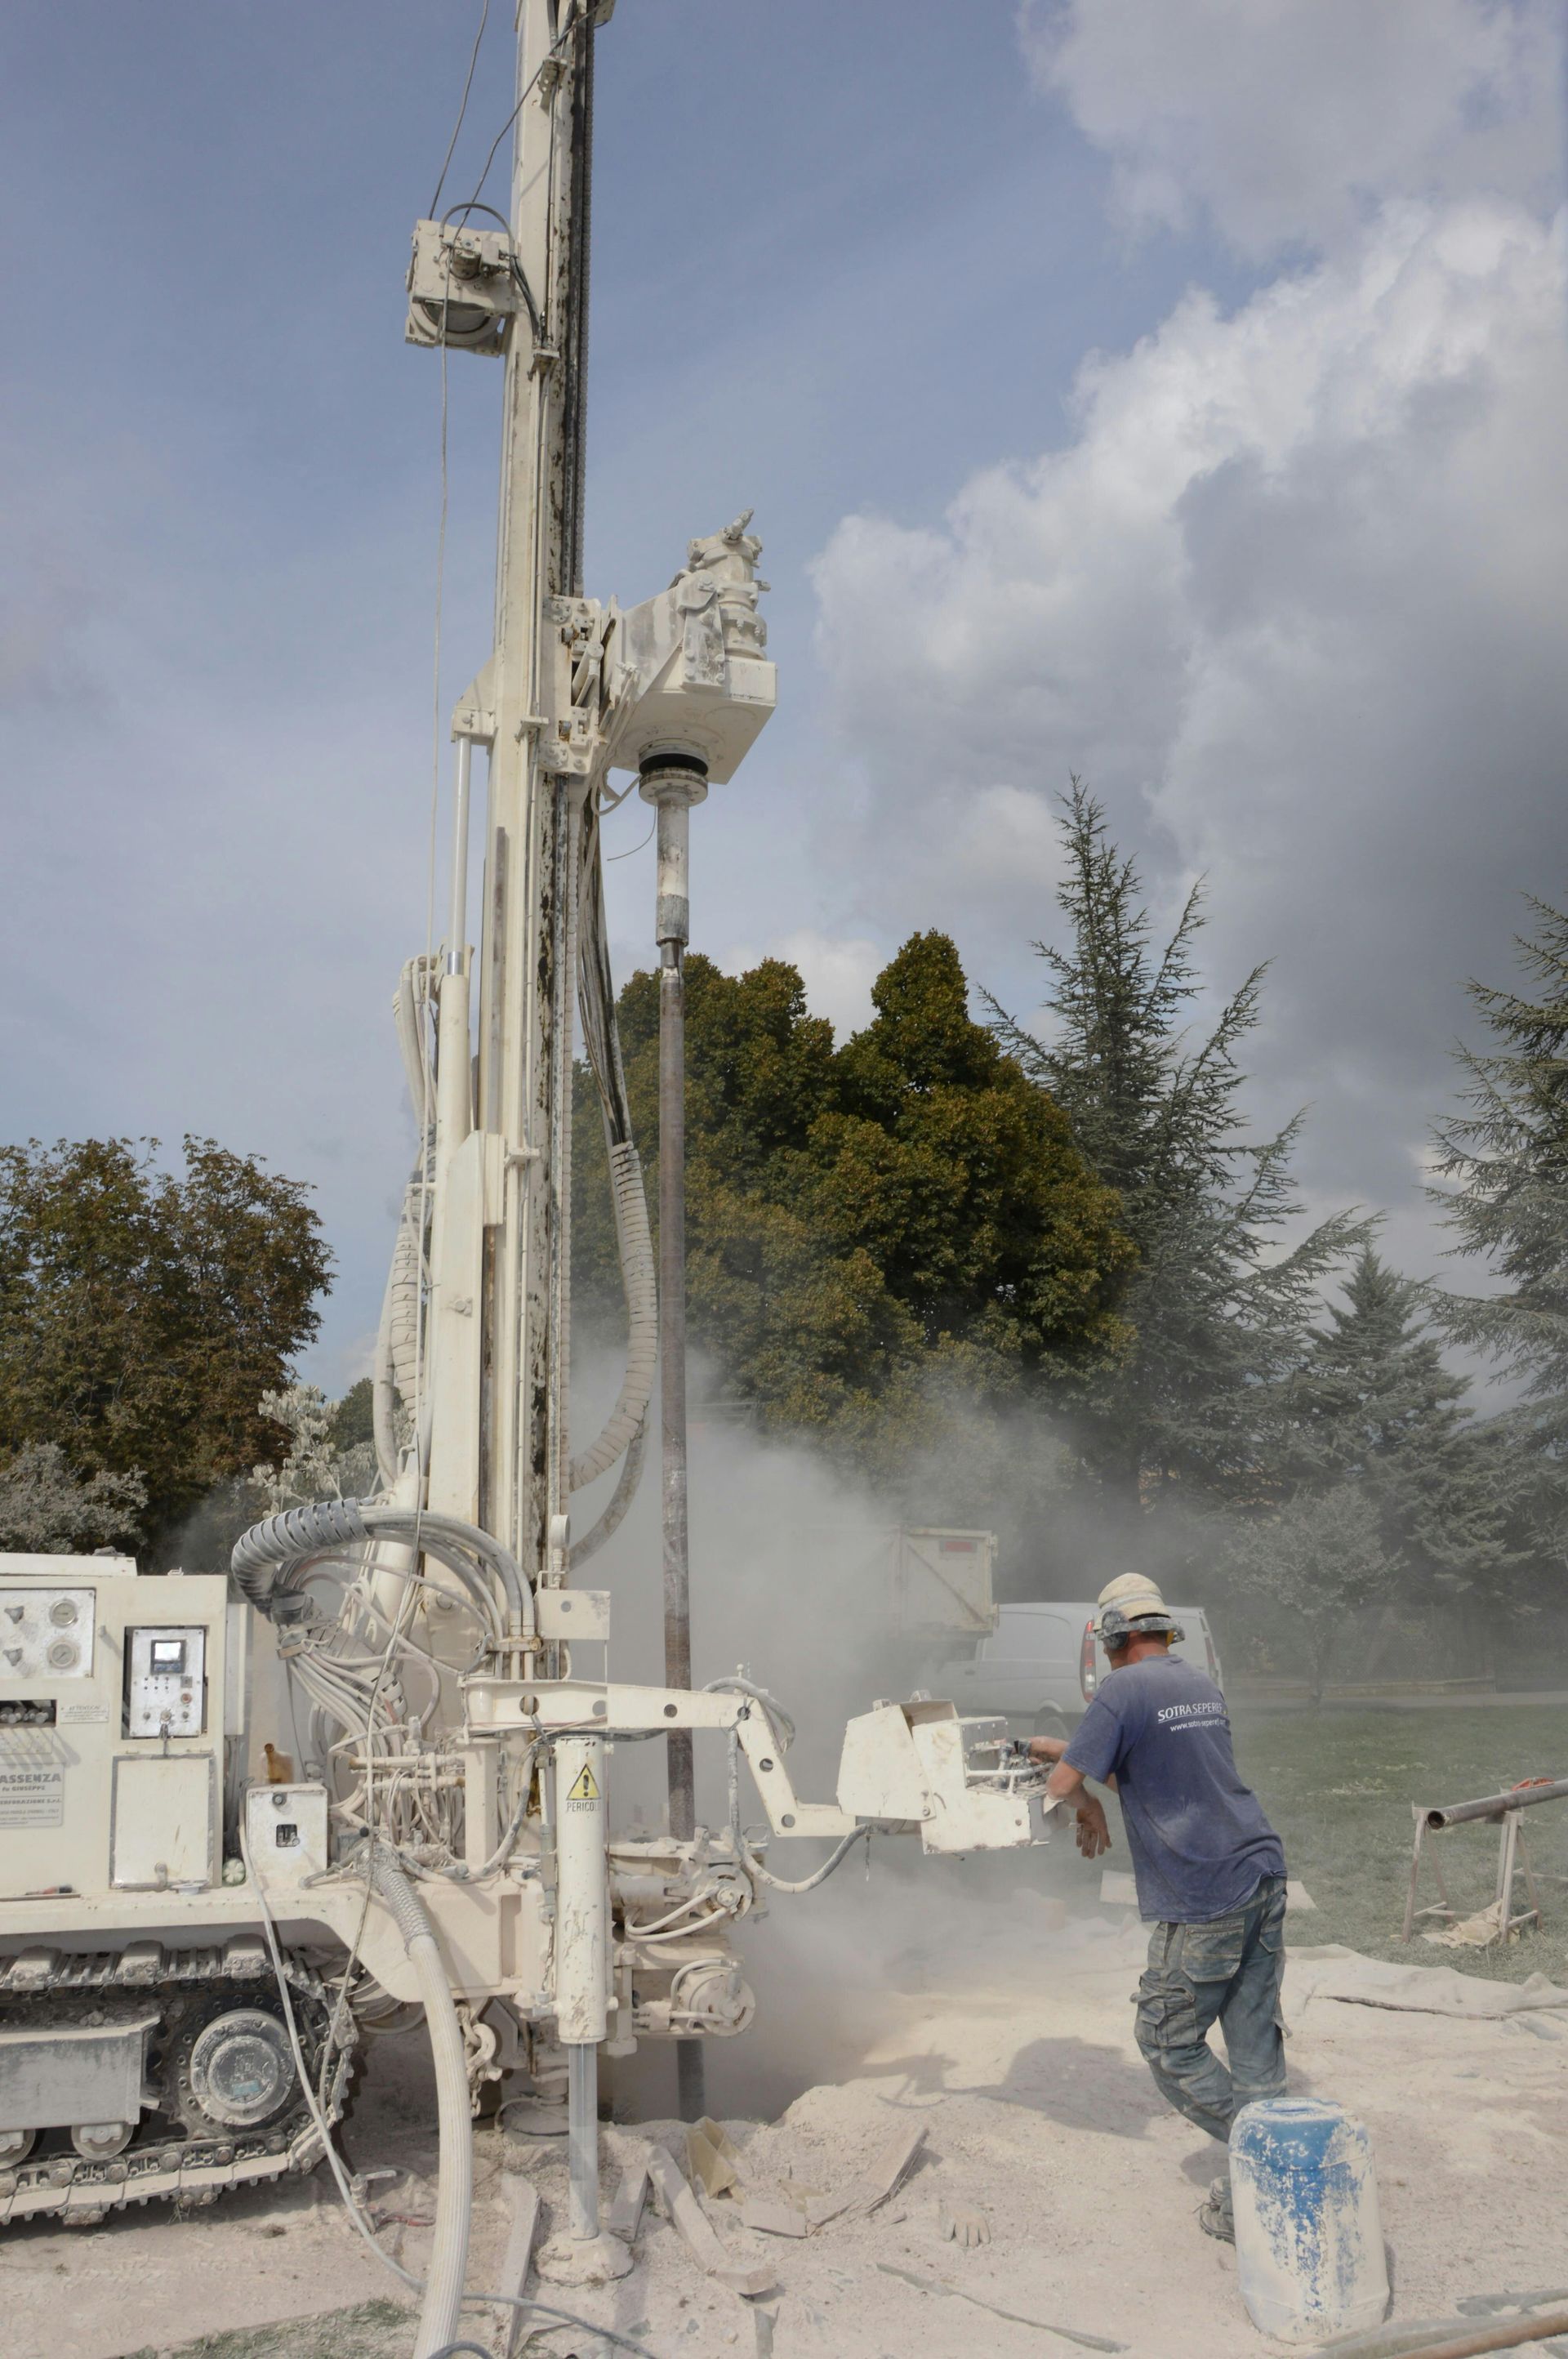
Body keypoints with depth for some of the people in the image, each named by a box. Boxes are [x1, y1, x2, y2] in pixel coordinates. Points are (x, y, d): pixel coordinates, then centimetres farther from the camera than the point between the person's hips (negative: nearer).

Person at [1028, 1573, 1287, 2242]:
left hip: (1204, 1898, -8)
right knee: (1255, 2043, 9)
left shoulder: (1123, 1691, -10)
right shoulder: (1203, 1685, 16)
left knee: (1169, 2045, 4)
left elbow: (1062, 1785, -10)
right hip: (1262, 1873, 8)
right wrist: (1070, 1750, 31)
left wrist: (1090, 1810, 12)